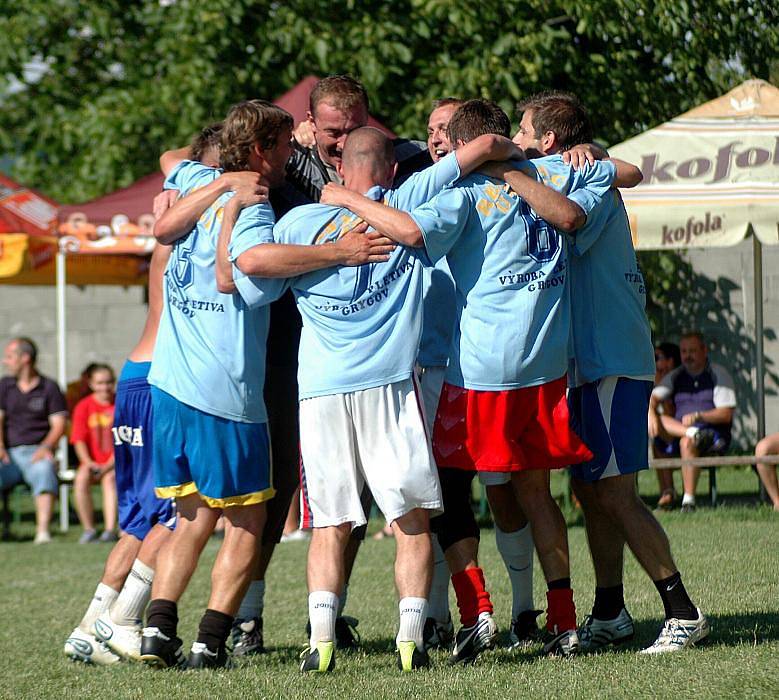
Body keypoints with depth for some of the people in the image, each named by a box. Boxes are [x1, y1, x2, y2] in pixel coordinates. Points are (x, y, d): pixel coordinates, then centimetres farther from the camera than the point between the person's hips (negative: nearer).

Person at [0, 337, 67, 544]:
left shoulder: (49, 388, 9)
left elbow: (59, 424, 2)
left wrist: (46, 446, -17)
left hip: (36, 452, -3)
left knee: (44, 471, -37)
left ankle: (43, 531, -48)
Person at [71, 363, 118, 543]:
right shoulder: (84, 407, 5)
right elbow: (79, 440, 0)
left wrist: (109, 465, -18)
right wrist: (89, 463, -18)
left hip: (116, 462, -2)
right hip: (93, 462, 2)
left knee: (110, 478, -34)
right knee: (81, 478, -30)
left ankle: (110, 529, -38)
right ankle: (88, 529, -23)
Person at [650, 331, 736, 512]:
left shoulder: (718, 374, 3)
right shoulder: (675, 377, 15)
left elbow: (726, 415, -6)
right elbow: (653, 398, 0)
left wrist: (698, 416, -22)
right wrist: (651, 413, -23)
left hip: (715, 433, -5)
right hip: (678, 432, 5)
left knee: (687, 443, -37)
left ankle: (689, 499, -38)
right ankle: (694, 434, -39)